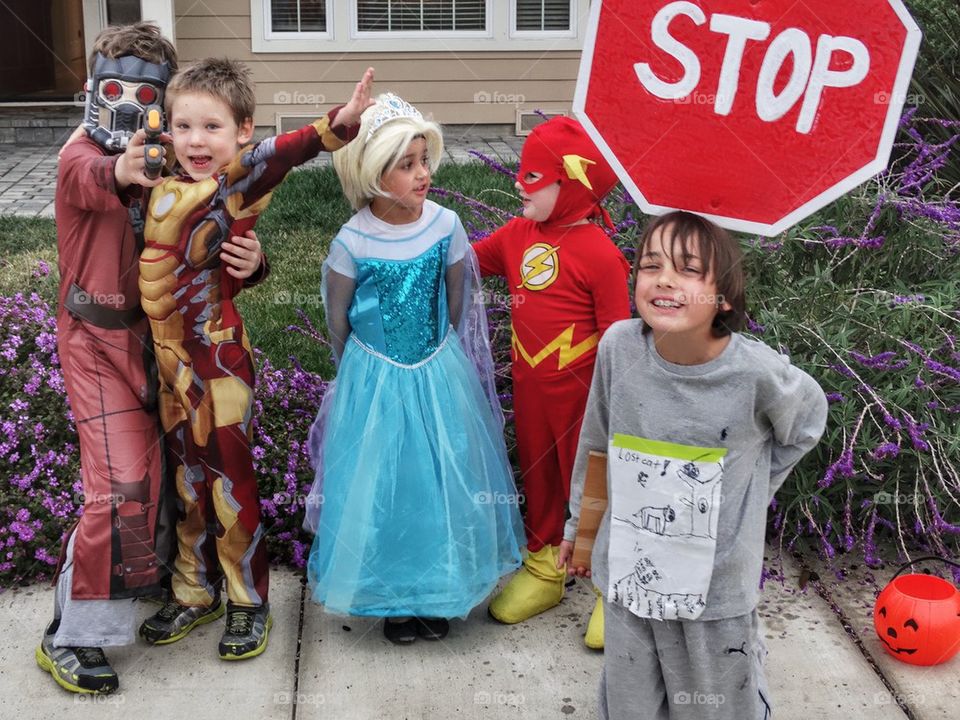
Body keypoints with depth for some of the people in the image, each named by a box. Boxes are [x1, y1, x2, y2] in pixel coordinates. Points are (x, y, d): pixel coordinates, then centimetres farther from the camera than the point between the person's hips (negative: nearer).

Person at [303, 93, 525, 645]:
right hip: (374, 384, -2)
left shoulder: (445, 226, -10)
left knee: (442, 481, 10)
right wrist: (362, 374, 8)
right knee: (381, 485, 8)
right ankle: (393, 598, 28)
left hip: (439, 377, 2)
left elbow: (457, 305, 2)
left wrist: (438, 363, 8)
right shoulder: (352, 242, -15)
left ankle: (437, 594, 30)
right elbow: (338, 322, -1)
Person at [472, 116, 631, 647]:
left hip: (581, 393, -6)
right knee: (537, 480, 19)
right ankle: (543, 572, 37)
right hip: (529, 389, 6)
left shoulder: (599, 254, -19)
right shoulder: (518, 235, 0)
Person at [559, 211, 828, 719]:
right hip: (628, 571, 2)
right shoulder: (618, 346, -14)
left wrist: (746, 495, 3)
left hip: (716, 583, -2)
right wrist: (578, 523, 14)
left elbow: (807, 420, 3)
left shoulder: (756, 371, -21)